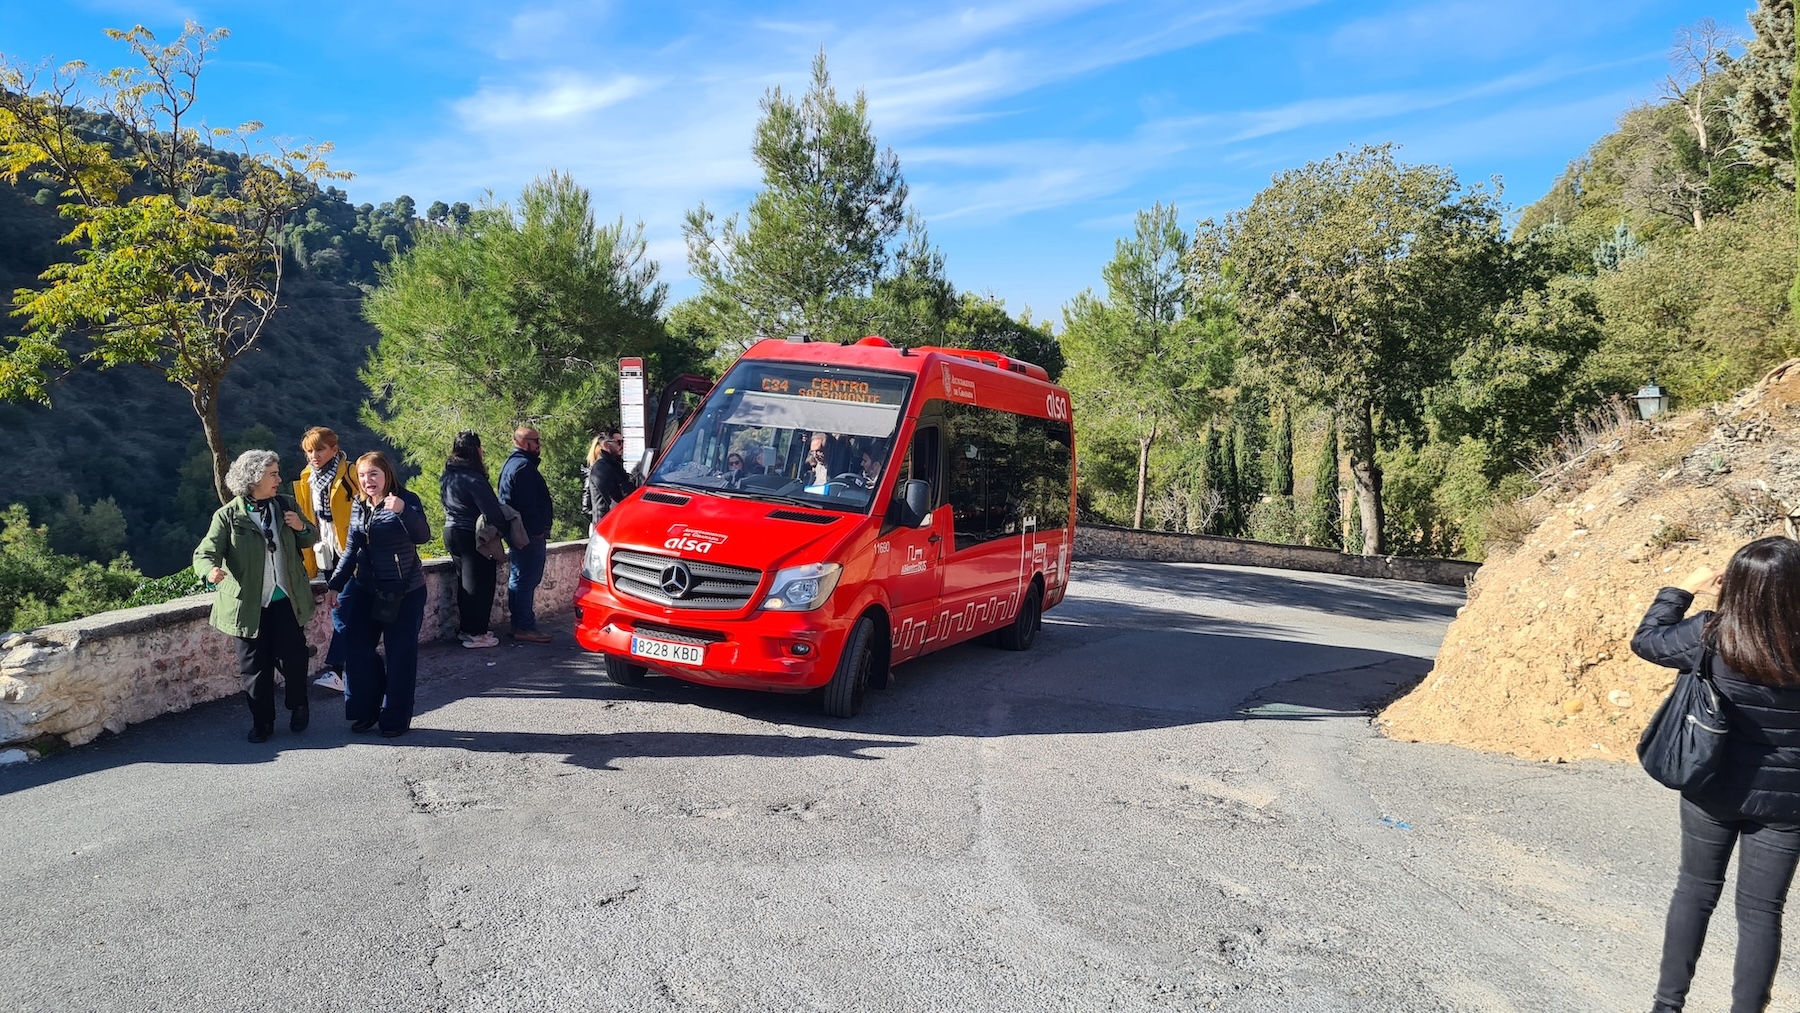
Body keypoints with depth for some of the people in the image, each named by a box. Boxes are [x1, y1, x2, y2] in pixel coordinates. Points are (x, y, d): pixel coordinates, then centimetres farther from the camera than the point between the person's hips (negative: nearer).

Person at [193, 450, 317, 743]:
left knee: (293, 659, 4)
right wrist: (211, 570, -38)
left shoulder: (287, 505, 4)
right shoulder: (228, 515, -7)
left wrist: (302, 527, -7)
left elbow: (312, 538, 17)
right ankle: (262, 722, 21)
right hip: (250, 605, -2)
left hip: (287, 600, 2)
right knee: (255, 666, 6)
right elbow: (204, 553, -14)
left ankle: (298, 707, 30)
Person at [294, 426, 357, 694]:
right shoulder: (307, 480, 13)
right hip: (326, 557, 7)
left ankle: (334, 668, -16)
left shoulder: (349, 475, -7)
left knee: (343, 612, -13)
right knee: (343, 613, 12)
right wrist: (308, 561, 16)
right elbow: (307, 520, 19)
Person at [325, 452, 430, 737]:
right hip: (366, 591, 6)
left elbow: (422, 536, -26)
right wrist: (334, 585, 10)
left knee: (400, 654, 1)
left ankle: (396, 719, 13)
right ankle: (366, 710, 24)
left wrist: (402, 511, -41)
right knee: (357, 650, 7)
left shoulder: (406, 500, -11)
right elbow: (351, 551, 13)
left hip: (405, 592, -6)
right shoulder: (358, 507, 6)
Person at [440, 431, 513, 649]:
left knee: (464, 581, 17)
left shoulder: (447, 476, 10)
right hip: (473, 536, -9)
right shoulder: (473, 478, -19)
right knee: (478, 583, -3)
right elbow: (492, 511, -22)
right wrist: (507, 529, -11)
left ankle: (465, 628, 24)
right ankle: (475, 633, 0)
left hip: (452, 532, 9)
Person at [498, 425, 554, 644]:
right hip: (530, 534, -11)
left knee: (519, 580, 15)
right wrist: (539, 529, -18)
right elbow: (528, 505, -22)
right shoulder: (523, 466, -16)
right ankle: (525, 627, -7)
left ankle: (519, 625, 22)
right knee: (527, 580, -9)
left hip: (519, 533, 11)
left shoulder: (512, 464, 19)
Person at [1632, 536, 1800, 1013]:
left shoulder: (1710, 635, -15)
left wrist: (1684, 589, 11)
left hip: (1713, 790, 1)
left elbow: (1646, 640, 2)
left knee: (1696, 889, 17)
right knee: (1760, 909, 10)